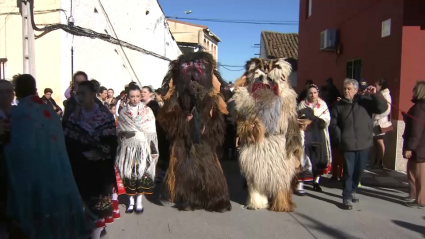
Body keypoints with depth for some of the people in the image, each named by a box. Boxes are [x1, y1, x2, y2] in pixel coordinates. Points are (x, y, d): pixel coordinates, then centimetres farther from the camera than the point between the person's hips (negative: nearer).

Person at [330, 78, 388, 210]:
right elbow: (333, 123, 5)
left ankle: (352, 191, 36)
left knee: (359, 170, 15)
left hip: (364, 144, 1)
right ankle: (347, 198, 6)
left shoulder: (366, 100, 1)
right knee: (348, 171, -2)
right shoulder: (339, 105, 4)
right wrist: (340, 137, -5)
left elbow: (383, 108, -6)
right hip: (348, 145, -1)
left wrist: (375, 94, -17)